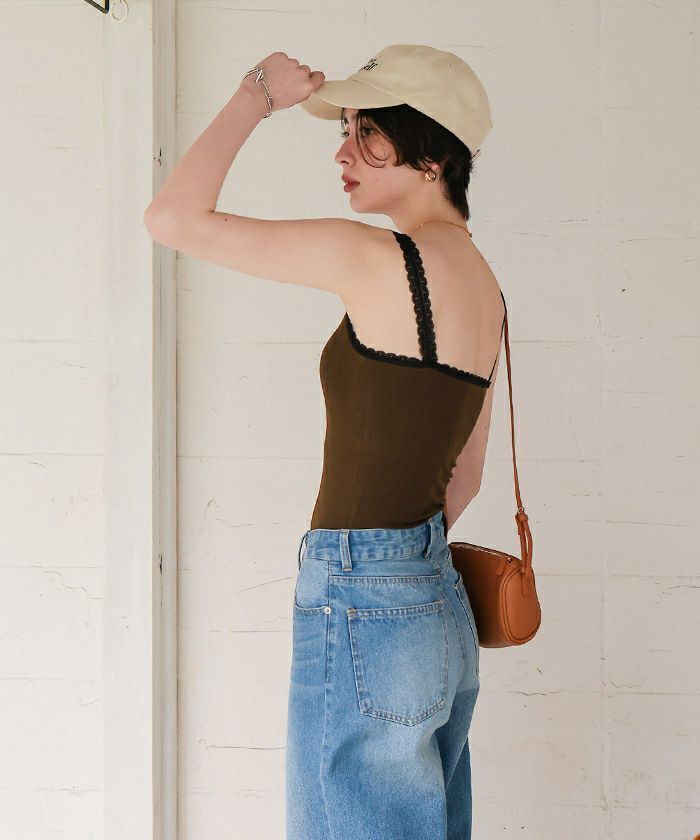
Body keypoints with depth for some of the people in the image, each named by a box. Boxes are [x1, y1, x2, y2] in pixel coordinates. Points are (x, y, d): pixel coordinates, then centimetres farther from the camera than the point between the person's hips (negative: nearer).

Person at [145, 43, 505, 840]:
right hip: (441, 615, 9)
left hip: (360, 617, -9)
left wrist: (256, 95, -5)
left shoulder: (382, 260, -16)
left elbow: (172, 216, -16)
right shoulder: (480, 284, 11)